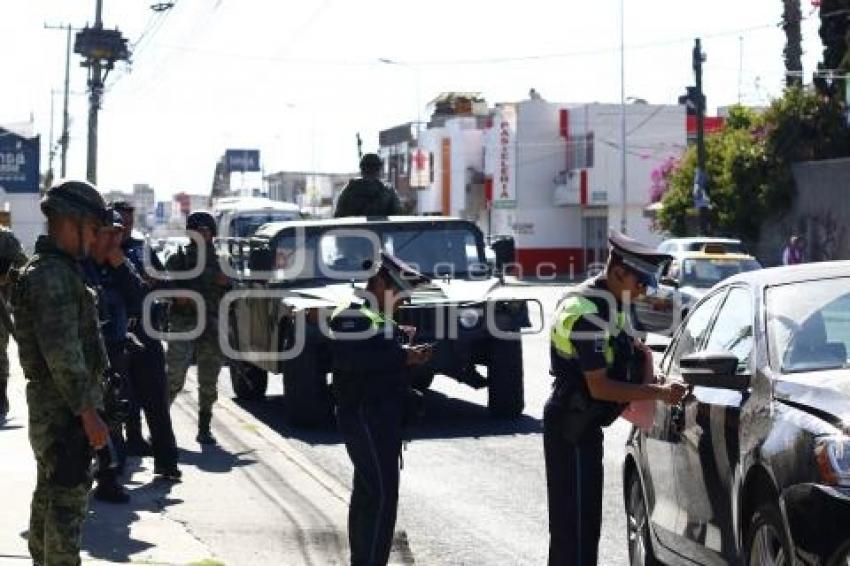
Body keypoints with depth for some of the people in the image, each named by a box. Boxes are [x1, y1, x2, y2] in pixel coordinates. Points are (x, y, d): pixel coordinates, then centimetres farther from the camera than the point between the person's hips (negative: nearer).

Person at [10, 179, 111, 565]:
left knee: (49, 492, 19)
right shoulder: (53, 275, -19)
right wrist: (89, 414, -22)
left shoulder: (48, 269, 15)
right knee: (68, 498, -8)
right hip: (65, 408, -11)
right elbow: (63, 354, -24)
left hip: (51, 407, 11)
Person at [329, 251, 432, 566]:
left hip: (381, 416, 11)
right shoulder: (354, 313, -14)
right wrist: (401, 357, -25)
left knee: (368, 492, 15)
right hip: (364, 415, -11)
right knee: (381, 494, -13)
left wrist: (408, 353, 7)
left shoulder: (377, 316, 19)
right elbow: (348, 357, -29)